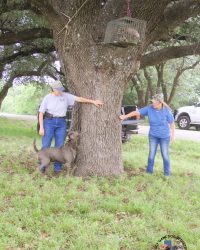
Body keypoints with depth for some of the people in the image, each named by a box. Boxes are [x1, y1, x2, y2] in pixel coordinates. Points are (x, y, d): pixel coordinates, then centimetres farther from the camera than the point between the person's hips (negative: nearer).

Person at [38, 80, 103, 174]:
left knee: (59, 146, 1)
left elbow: (79, 99, -1)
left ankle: (57, 168, 9)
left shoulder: (65, 96, 0)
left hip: (61, 123, 2)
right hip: (49, 122, -2)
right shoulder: (47, 98, -4)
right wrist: (41, 127, -9)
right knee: (45, 146, -4)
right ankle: (42, 165, 10)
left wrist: (93, 101, -5)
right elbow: (41, 113, -3)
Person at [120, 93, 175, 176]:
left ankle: (167, 173, 18)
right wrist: (125, 116, -15)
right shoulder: (149, 108, -12)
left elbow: (172, 123, -9)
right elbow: (137, 112, -11)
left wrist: (172, 135, -6)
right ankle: (149, 171, 21)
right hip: (153, 135, 3)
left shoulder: (166, 110, -18)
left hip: (165, 136, -2)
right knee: (151, 153, 8)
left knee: (165, 154, 5)